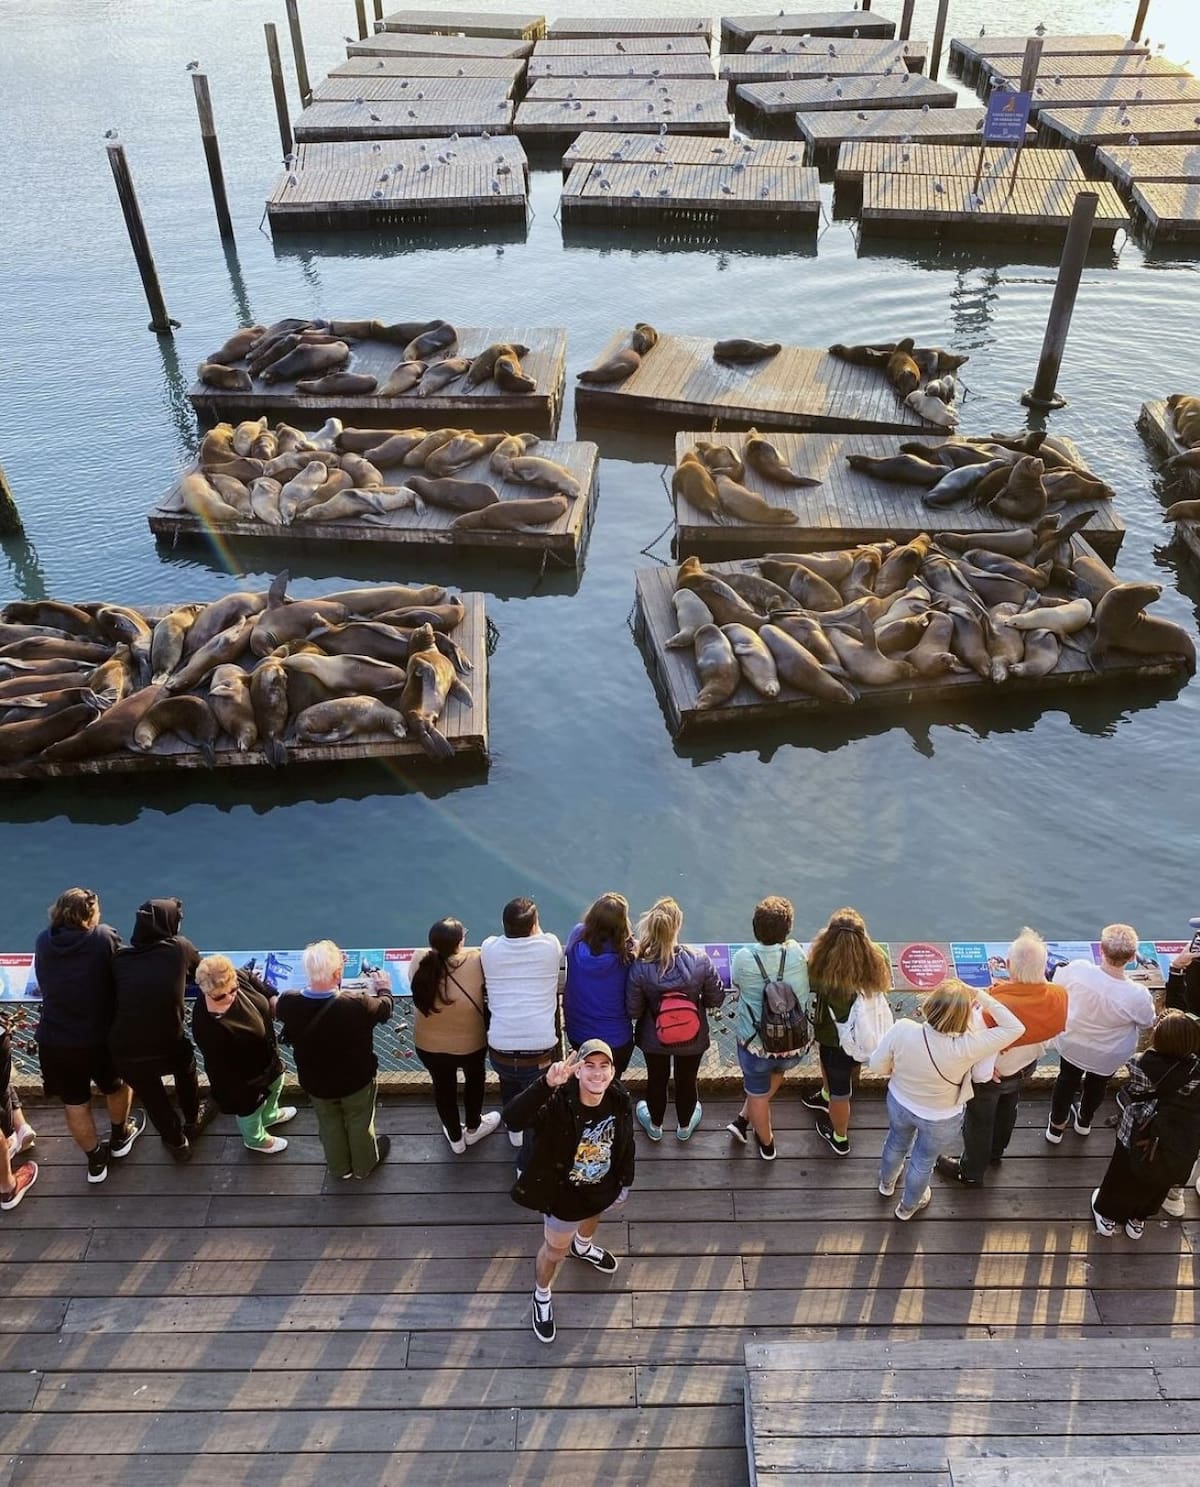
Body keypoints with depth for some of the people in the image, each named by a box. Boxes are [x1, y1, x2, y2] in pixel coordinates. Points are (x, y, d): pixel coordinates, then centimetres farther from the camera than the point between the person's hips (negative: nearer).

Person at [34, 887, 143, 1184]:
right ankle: (120, 1137, 47)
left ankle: (95, 1160, 35)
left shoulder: (43, 942, -3)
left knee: (74, 1103, 20)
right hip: (100, 1036, -2)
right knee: (117, 1085, 26)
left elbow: (43, 987, 8)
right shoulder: (105, 936, -13)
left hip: (53, 1039, 2)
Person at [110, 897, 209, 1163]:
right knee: (186, 1068, 34)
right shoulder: (180, 947, -2)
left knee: (151, 1097, 30)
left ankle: (177, 1142, 51)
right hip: (169, 1047, -1)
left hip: (126, 1052, 2)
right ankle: (192, 1120, 56)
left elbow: (112, 996, 15)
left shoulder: (120, 957, 3)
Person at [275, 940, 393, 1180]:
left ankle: (340, 1168, 55)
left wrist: (322, 978, 5)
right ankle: (364, 1165, 53)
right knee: (359, 1123, 28)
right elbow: (384, 1009, -13)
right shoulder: (358, 1005, -38)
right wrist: (384, 989, 9)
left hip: (315, 1083, 2)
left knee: (329, 1125, 30)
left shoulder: (287, 1004, -31)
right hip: (356, 1080, -2)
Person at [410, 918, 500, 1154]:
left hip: (428, 1045, 2)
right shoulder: (476, 962, -30)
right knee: (475, 1077, 30)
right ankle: (473, 1129, 51)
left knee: (443, 1086, 27)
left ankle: (455, 1138, 49)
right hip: (470, 1043, -2)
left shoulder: (420, 963, -22)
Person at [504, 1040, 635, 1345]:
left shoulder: (620, 1100, -24)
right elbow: (512, 1119, -58)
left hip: (604, 1188, 5)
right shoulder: (557, 1103, -39)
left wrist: (625, 1180, 8)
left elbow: (625, 1142, -5)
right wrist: (547, 1083, -72)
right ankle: (542, 1297, 54)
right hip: (563, 1194, -4)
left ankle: (582, 1247, 74)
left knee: (594, 1214, 37)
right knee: (555, 1251, 21)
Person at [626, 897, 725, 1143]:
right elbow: (716, 998, -15)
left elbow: (633, 1011, -18)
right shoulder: (700, 962, -30)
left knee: (656, 1079, 27)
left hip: (654, 1039, 0)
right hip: (693, 1038, 0)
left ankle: (655, 1126, 53)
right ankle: (684, 1127, 54)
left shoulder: (639, 968, -30)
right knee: (687, 1080, 27)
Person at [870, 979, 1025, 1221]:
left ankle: (886, 1183, 65)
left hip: (899, 1104, 2)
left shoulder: (901, 1029, -35)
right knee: (923, 1162, 28)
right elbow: (1016, 1028, -30)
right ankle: (907, 1207, 57)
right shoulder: (964, 1049, -41)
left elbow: (877, 1066, -16)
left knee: (896, 1143, 35)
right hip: (940, 1120, -2)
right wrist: (983, 998, -27)